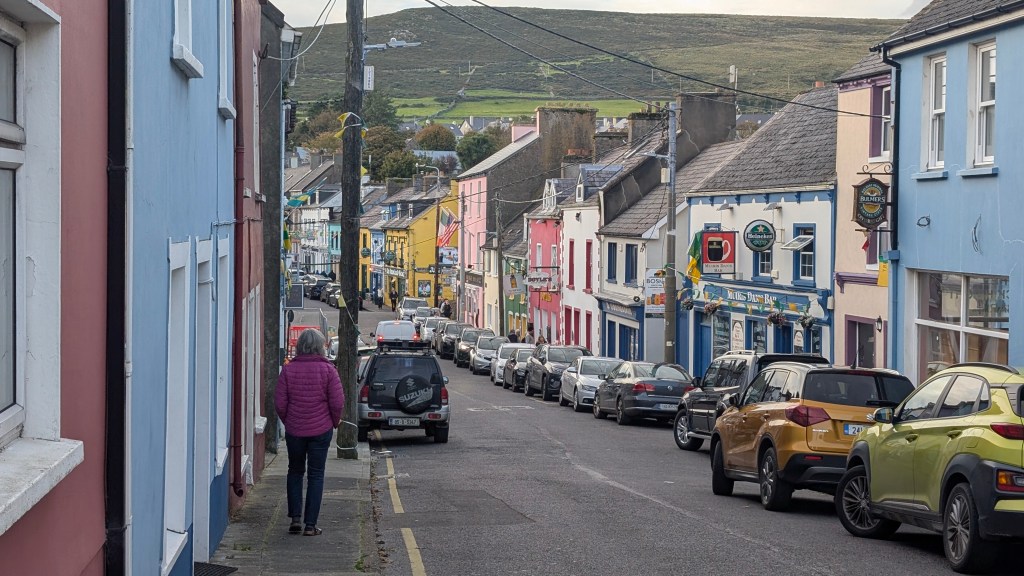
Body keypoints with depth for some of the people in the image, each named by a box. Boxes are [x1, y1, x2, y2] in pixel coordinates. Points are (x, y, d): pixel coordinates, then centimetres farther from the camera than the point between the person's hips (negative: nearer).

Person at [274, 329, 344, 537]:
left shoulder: (288, 370, -4)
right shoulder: (328, 370, -8)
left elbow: (280, 403, -4)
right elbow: (337, 402, -10)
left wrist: (288, 422, 13)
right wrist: (335, 422, 8)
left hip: (294, 431, 1)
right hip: (321, 430, -1)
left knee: (295, 472, 17)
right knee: (316, 475, 5)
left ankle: (295, 518, 10)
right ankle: (310, 524, 3)